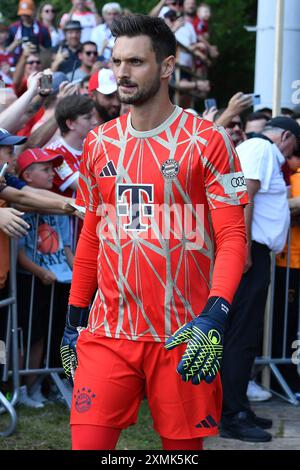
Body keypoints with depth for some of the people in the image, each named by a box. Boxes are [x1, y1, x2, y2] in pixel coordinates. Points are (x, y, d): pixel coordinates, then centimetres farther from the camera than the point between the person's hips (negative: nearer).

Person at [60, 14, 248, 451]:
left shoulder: (207, 141, -4)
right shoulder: (99, 143, 10)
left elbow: (232, 238, -8)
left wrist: (214, 316, -21)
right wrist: (74, 319, 15)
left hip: (184, 334, -3)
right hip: (107, 333, 3)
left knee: (184, 444, 5)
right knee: (87, 444, -7)